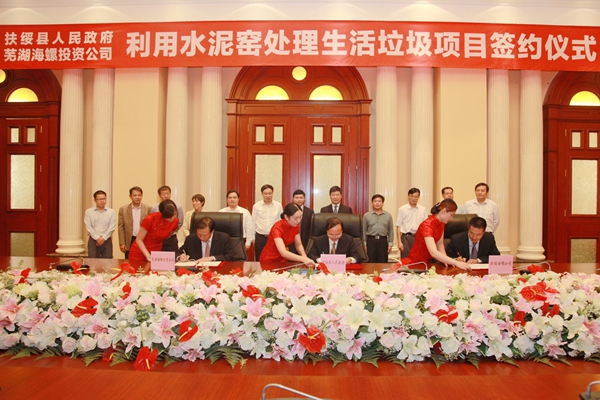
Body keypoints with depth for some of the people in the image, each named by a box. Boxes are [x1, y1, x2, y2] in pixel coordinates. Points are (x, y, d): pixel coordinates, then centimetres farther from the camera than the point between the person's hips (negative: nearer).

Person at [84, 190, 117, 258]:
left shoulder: (111, 212, 4)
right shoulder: (88, 212, 3)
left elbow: (112, 227, -2)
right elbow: (89, 227, -3)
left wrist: (103, 238, -11)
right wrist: (97, 238, -12)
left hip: (106, 240, 0)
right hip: (93, 240, 0)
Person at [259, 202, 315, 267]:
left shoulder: (296, 225, -9)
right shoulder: (277, 228, -29)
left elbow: (298, 245, 1)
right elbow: (283, 252, -40)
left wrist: (305, 257, -18)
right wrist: (303, 259, -49)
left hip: (283, 260, 5)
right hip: (269, 261, -5)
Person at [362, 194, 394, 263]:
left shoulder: (388, 215, 6)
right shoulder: (366, 215, 3)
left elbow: (391, 230, 8)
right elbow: (363, 230, 6)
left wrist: (390, 243, 3)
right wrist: (364, 244, 2)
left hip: (383, 241, 1)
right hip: (371, 240, -1)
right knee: (370, 263, 2)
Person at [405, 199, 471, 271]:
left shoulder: (441, 223, 0)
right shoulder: (427, 225, -27)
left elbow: (440, 244, 3)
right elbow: (433, 252, -38)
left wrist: (445, 260, -14)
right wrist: (456, 263, -43)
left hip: (427, 261, 8)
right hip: (416, 263, -8)